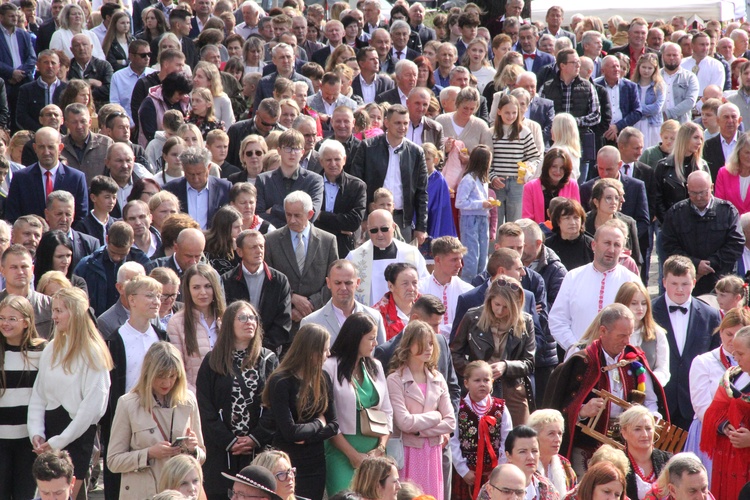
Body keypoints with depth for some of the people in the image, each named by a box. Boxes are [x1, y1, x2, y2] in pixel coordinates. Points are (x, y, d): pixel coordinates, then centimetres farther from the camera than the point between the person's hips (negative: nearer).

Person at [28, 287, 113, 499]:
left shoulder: (92, 353, -8)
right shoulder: (52, 349, 9)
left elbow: (92, 405, -13)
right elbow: (38, 396, 10)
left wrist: (59, 441, -12)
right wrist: (36, 433, -4)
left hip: (77, 435, -6)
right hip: (49, 431, 6)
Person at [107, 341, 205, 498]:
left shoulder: (188, 401, 6)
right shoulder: (128, 404, -2)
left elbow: (201, 457, 14)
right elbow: (113, 461, -1)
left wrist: (193, 450, -8)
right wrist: (149, 454, -14)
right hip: (141, 493, -3)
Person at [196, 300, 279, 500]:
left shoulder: (268, 360, 9)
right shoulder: (213, 362, 7)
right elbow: (205, 408, 1)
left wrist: (255, 439, -11)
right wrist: (229, 441, -9)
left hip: (259, 449, 0)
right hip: (221, 451, 0)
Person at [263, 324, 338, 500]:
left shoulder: (323, 379, 4)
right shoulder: (281, 382, -15)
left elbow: (334, 425, 3)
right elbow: (290, 431, -21)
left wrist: (308, 437, -14)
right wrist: (318, 423, -5)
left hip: (316, 464, 6)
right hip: (288, 463, -5)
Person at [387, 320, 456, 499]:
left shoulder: (437, 379, 7)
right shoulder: (395, 380, -9)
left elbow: (450, 422, 2)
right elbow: (404, 422, -17)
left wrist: (419, 430, -9)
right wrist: (435, 417, -4)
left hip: (432, 451, 5)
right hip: (409, 452, -4)